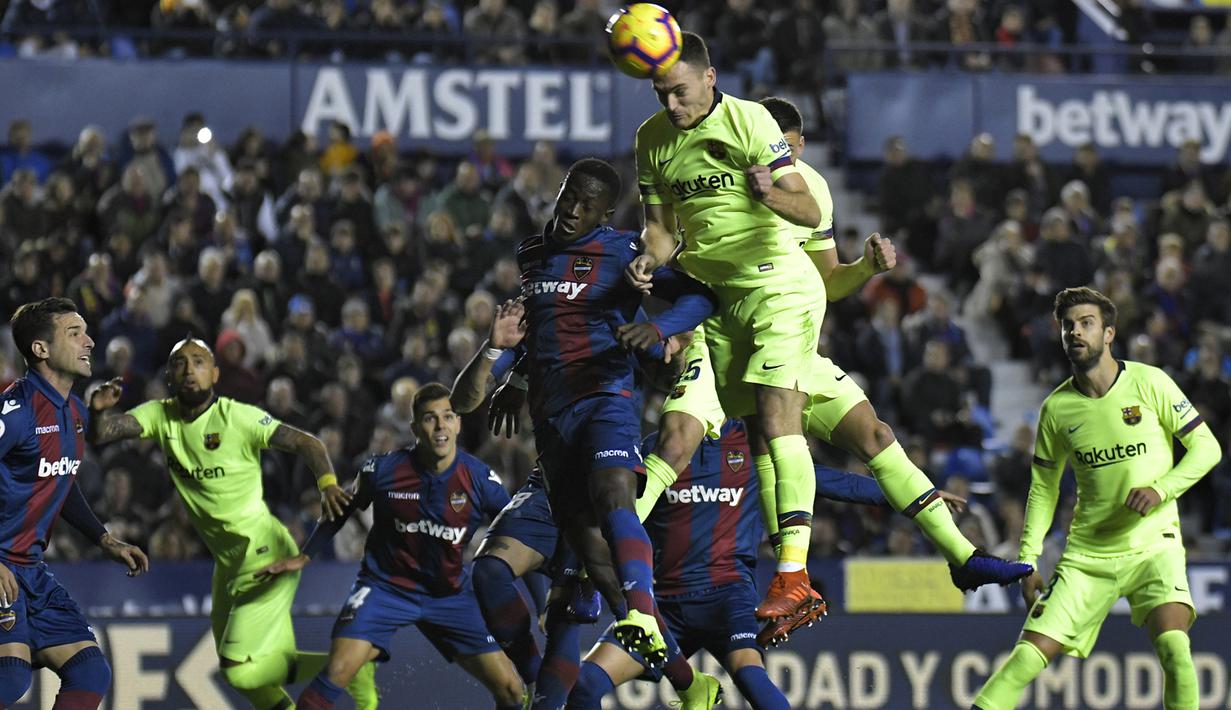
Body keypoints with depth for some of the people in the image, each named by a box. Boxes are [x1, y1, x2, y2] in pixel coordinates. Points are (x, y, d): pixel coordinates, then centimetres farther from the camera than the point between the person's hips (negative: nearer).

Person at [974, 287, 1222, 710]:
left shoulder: (1149, 383, -6)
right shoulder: (1056, 408, 2)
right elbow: (1043, 489, 12)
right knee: (1029, 655, -9)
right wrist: (1028, 561, 5)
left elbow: (1206, 447, -2)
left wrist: (1161, 489, -18)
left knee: (1173, 647, -26)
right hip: (1087, 555, 2)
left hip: (1154, 544, -2)